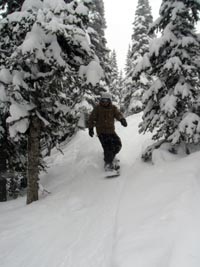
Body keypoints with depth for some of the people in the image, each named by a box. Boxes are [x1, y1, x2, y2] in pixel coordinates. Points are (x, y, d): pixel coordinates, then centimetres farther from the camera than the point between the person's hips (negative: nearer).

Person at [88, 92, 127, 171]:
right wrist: (91, 128, -6)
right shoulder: (97, 108, -3)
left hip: (111, 131, 4)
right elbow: (92, 118, 2)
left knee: (118, 145, 0)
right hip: (101, 131, -4)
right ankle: (108, 163, 1)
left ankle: (109, 156, 29)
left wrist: (122, 119, -36)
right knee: (107, 147, -17)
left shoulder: (113, 108, 2)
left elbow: (118, 114, -14)